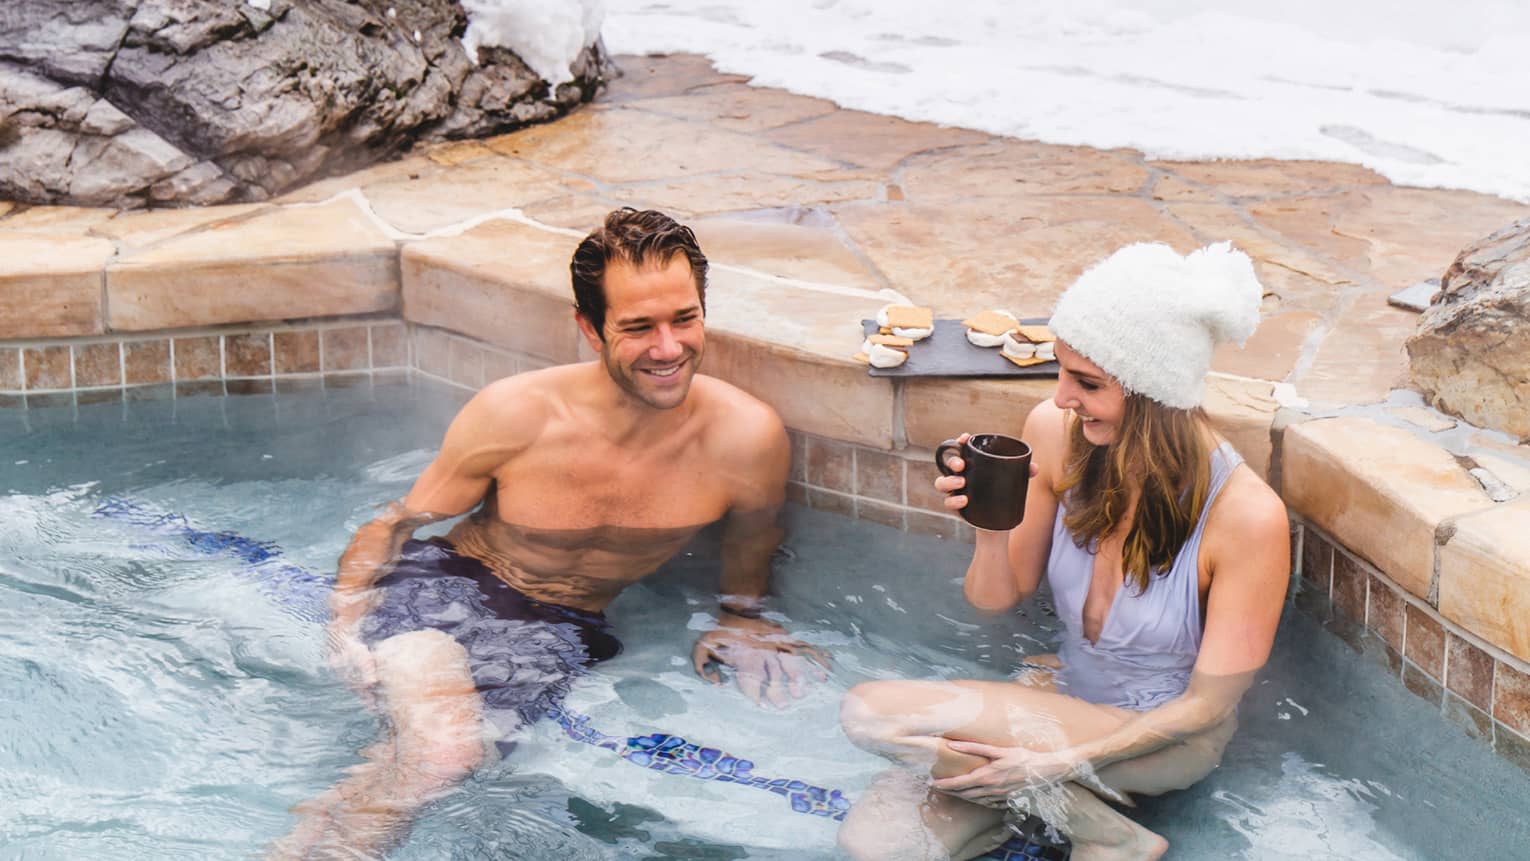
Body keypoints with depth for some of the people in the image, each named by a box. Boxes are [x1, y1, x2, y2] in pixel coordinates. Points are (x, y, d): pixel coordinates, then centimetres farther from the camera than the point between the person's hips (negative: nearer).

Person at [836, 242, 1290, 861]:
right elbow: (997, 598, 1)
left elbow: (1206, 705, -15)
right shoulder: (1055, 432, -11)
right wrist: (991, 527, -21)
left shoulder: (1246, 515, -24)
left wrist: (1061, 762, -22)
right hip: (1064, 692, 5)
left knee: (872, 715, -23)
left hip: (1162, 740, -5)